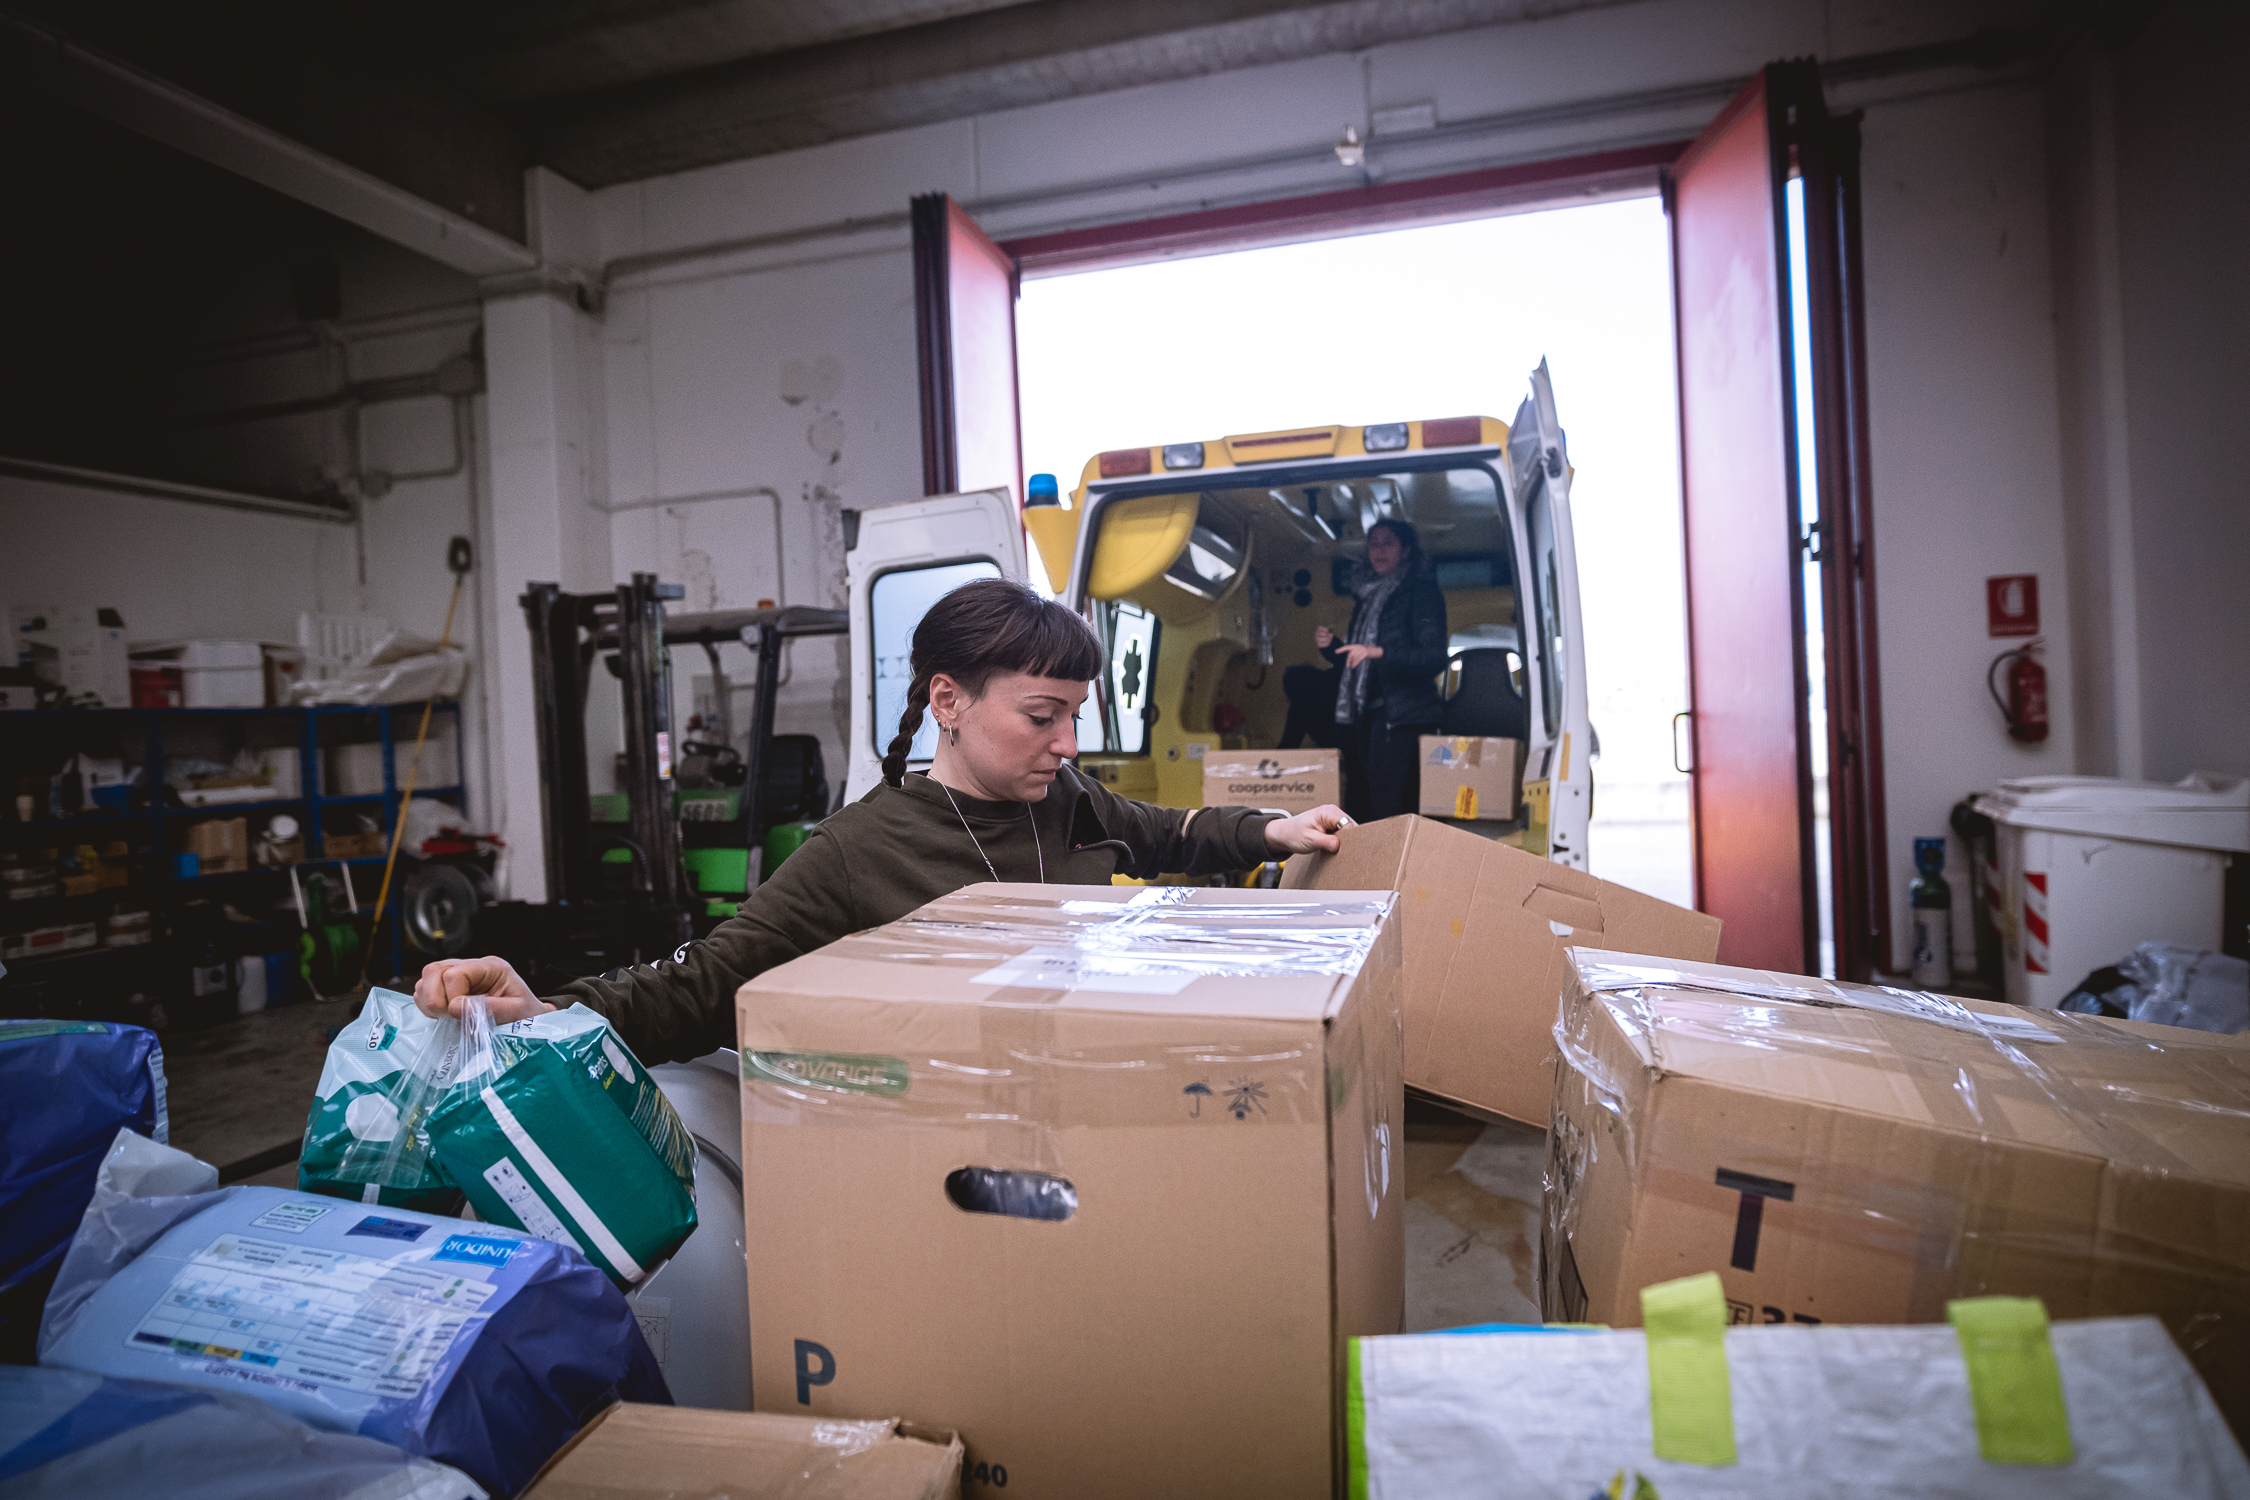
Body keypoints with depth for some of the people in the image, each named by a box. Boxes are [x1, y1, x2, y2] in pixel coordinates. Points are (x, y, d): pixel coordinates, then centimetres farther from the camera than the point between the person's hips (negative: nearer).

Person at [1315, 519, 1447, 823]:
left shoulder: (1420, 591, -1)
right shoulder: (1368, 596, 22)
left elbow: (1434, 658, -13)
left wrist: (1378, 652, -23)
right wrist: (1331, 646, 7)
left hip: (1403, 716, -7)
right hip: (1364, 714, 7)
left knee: (1390, 809, -14)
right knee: (1358, 806, 3)